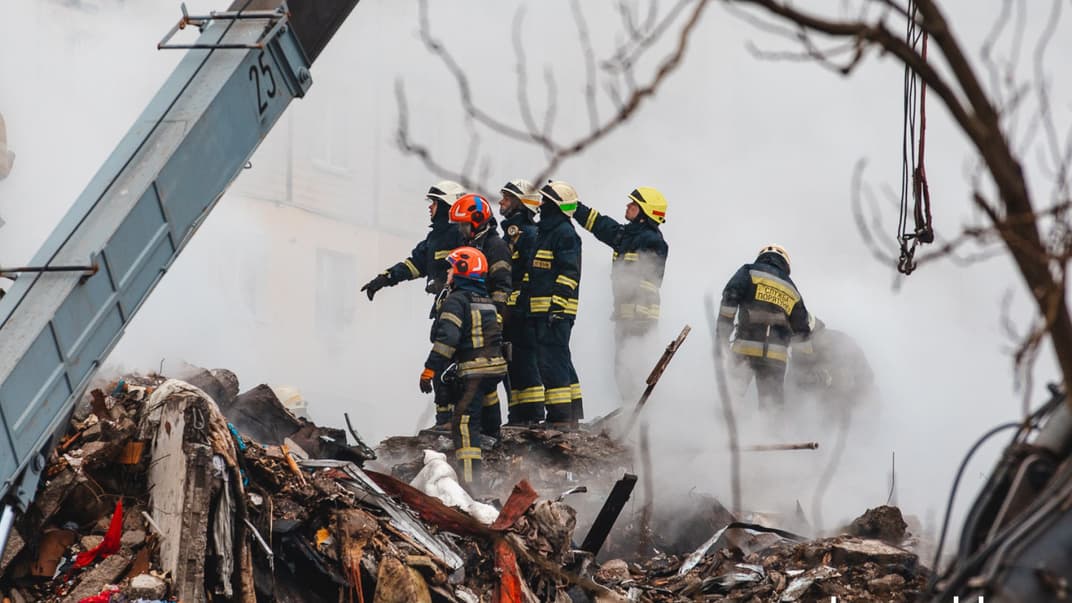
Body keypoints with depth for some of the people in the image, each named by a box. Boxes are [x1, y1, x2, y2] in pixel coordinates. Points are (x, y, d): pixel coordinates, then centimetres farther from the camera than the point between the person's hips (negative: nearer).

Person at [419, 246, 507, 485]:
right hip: (496, 368, 9)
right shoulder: (488, 302, 20)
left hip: (474, 370, -9)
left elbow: (447, 338, -19)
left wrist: (430, 369, -17)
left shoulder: (456, 300, -8)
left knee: (464, 423, -11)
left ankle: (470, 479, -20)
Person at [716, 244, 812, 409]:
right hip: (777, 354, 3)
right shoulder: (792, 290, 21)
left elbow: (730, 296, -7)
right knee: (773, 403, 6)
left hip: (746, 347, -3)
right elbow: (802, 330, 21)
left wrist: (723, 328, -5)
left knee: (733, 391, 5)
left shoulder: (750, 272, 10)